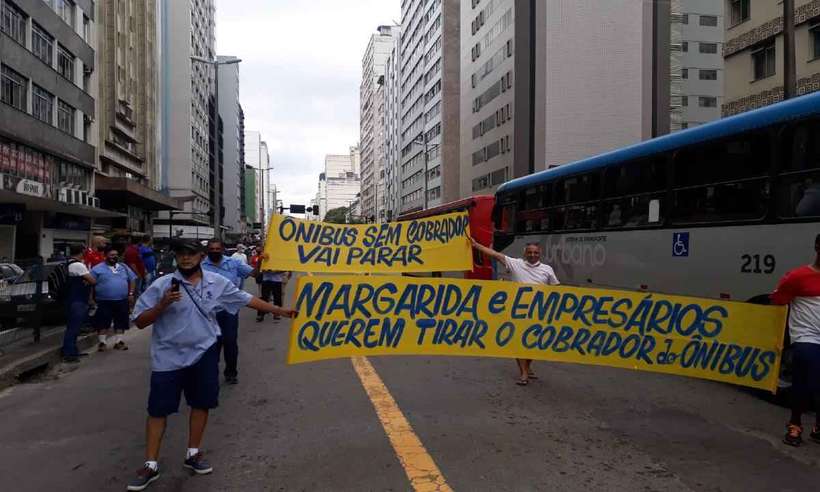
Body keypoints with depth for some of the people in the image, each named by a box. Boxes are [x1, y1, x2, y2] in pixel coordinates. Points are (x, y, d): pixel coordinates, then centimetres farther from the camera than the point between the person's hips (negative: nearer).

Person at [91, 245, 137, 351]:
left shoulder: (124, 267, 12)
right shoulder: (97, 269, 0)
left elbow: (132, 279, 15)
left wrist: (131, 294, 5)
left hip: (122, 301, 4)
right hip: (104, 302, -4)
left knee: (121, 322, 7)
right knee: (103, 322, -1)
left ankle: (118, 341, 15)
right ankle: (102, 342, 8)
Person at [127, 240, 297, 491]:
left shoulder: (217, 282, -3)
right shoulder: (161, 285, -10)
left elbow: (246, 299, 5)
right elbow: (139, 322, -8)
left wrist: (280, 311, 5)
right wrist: (163, 304, -25)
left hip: (204, 353, 3)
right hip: (169, 357, -2)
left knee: (201, 404, 12)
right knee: (158, 409, 3)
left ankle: (193, 454, 31)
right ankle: (150, 465, 17)